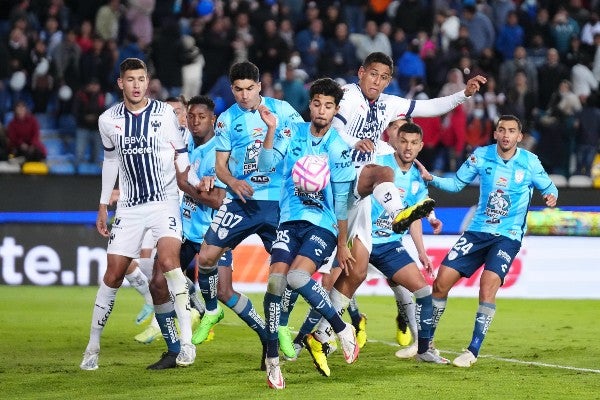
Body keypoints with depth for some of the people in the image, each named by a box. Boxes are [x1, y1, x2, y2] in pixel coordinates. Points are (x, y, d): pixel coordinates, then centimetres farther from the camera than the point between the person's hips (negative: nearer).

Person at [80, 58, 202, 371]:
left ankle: (186, 341, -20)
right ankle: (93, 345, 13)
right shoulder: (108, 120, 3)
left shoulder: (165, 114, -5)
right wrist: (103, 206, 17)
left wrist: (196, 181, -15)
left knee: (169, 261, -23)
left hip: (165, 201, -3)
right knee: (113, 275, 0)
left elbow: (181, 155, 3)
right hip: (130, 206, 3)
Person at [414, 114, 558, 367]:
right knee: (442, 281, -4)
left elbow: (548, 187, 6)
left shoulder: (529, 162, -5)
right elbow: (456, 184, 8)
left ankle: (473, 351, -15)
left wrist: (551, 196, -18)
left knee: (488, 284, -24)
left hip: (508, 235, -3)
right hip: (478, 231, 3)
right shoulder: (481, 156, 0)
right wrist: (431, 179, -9)